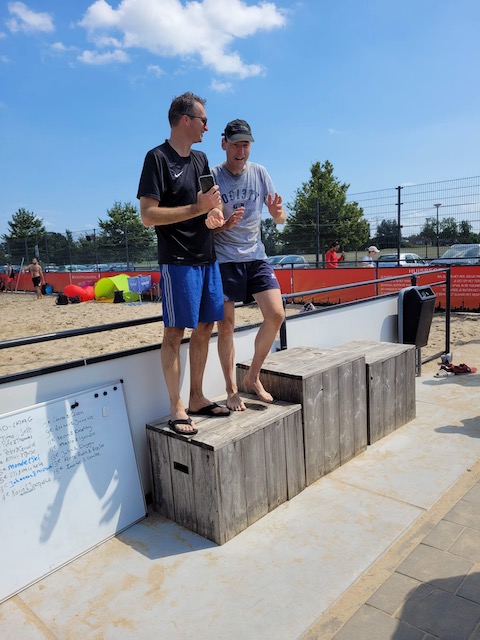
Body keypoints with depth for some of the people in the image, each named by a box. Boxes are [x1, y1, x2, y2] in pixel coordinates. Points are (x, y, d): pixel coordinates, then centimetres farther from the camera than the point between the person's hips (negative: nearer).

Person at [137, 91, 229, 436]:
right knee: (175, 331, -5)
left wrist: (216, 213, -2)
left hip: (208, 258, 8)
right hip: (178, 261, -8)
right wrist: (198, 208, -19)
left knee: (205, 327, 9)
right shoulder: (158, 157, -6)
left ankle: (197, 398, 20)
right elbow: (148, 215, -14)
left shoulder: (201, 159, 17)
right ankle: (177, 409, 3)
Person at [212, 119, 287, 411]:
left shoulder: (260, 173, 5)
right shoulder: (212, 177, -5)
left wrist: (278, 210, -16)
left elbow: (280, 219, 7)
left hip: (256, 256, 4)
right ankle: (232, 391, 14)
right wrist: (225, 224, -24)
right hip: (223, 258, -3)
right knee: (226, 325, -2)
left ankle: (253, 376, 13)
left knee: (276, 314, -7)